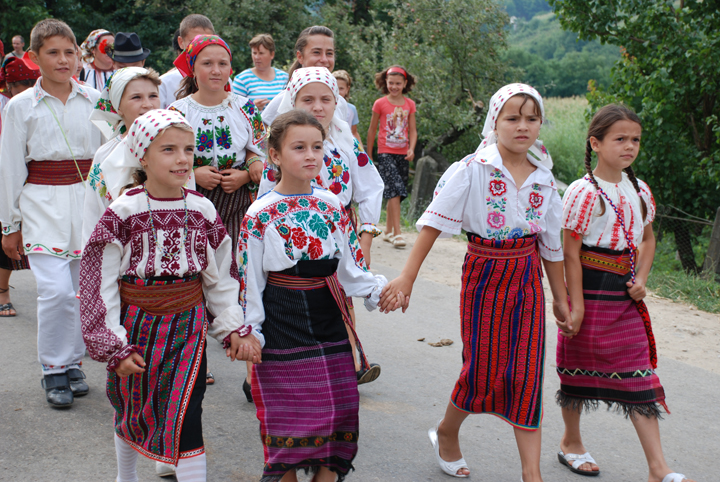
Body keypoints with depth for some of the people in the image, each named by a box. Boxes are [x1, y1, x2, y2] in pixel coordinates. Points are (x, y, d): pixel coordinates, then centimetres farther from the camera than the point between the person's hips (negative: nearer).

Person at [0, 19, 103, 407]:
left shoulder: (93, 100, 5)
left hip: (88, 198, 2)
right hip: (42, 203, -2)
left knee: (81, 287, 4)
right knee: (56, 289, -13)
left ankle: (71, 363, 21)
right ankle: (53, 370, 3)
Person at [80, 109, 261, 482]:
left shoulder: (202, 211, -4)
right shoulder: (123, 213, -13)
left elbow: (222, 277, 6)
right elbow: (99, 280, -9)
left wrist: (235, 328, 0)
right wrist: (114, 345, -10)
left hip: (188, 327, 0)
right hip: (136, 324, 0)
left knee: (184, 418, -9)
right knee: (131, 409, 20)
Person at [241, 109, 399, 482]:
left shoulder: (331, 206, 5)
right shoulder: (261, 214, -7)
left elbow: (350, 269, 7)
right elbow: (249, 283, -5)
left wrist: (378, 290, -10)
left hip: (328, 319, 4)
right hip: (281, 326, -4)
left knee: (336, 415, 6)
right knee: (288, 419, 0)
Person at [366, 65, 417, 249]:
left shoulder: (409, 104, 7)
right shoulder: (380, 104, -1)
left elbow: (412, 131, 9)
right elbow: (372, 130, 6)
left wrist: (411, 149, -8)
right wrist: (368, 155, 10)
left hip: (402, 154, 4)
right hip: (385, 153, -4)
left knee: (395, 193, 9)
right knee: (394, 190, -16)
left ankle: (388, 230, 22)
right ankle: (397, 233, -18)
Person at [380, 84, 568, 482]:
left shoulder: (544, 180, 4)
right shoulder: (472, 170, -11)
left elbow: (551, 243, 13)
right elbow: (433, 223, -13)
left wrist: (560, 299, 18)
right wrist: (407, 277, -19)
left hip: (528, 278, 4)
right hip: (484, 273, -4)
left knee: (526, 372, 1)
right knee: (483, 367, 1)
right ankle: (446, 433, 32)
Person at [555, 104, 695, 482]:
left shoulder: (639, 191, 7)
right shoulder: (584, 192, -13)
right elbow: (570, 252, -14)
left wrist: (641, 279, 4)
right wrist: (576, 306, -16)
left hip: (625, 295, 6)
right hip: (590, 292, -6)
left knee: (639, 374, 4)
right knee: (579, 368, 9)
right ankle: (571, 443, 32)